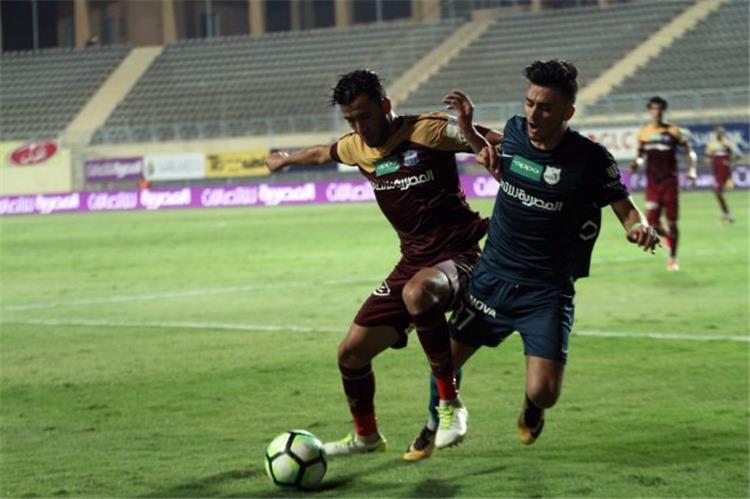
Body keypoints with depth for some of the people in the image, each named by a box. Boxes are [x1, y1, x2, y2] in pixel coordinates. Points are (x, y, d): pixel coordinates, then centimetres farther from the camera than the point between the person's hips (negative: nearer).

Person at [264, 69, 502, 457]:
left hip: (458, 255, -7)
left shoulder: (427, 131, -14)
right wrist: (286, 160, 50)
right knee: (352, 352, 4)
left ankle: (449, 402, -25)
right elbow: (322, 154, 31)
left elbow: (498, 145, -14)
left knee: (417, 292, -41)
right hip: (413, 261, 7)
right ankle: (365, 435, 31)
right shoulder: (356, 148, 7)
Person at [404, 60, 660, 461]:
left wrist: (641, 228, -27)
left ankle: (531, 408, 26)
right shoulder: (514, 131, -4)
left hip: (548, 291, -4)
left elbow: (624, 208, -4)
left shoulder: (591, 159, -17)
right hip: (492, 276, 4)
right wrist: (467, 128, 5)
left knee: (543, 393, -14)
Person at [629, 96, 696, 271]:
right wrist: (636, 164, -7)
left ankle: (672, 258, 13)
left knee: (672, 221, -1)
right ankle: (667, 236, 27)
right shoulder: (643, 133, 5)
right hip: (652, 183, 2)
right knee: (652, 221, -8)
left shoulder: (673, 131, -1)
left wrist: (691, 171, -4)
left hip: (670, 181, -2)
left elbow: (689, 151, 7)